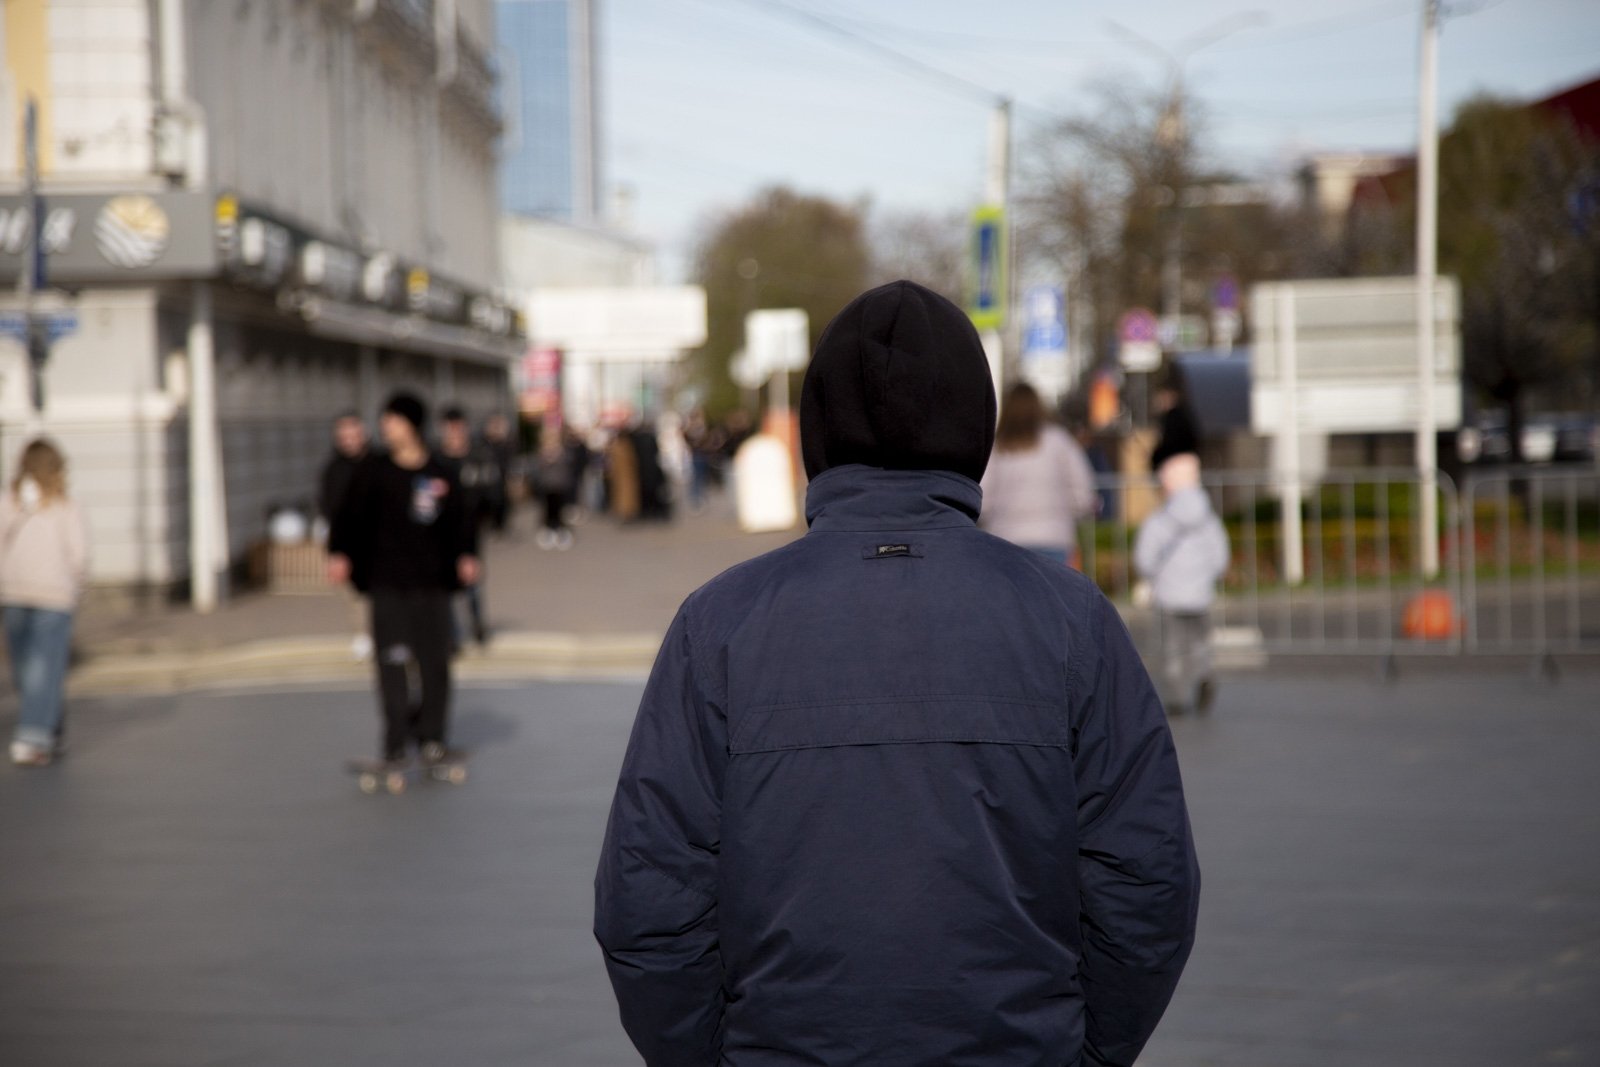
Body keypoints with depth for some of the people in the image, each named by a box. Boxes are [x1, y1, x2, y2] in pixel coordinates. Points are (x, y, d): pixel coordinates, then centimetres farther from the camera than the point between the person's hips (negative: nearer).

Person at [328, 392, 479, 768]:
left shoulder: (441, 476, 5)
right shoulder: (373, 471, 2)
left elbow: (456, 522, 11)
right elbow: (351, 516, -1)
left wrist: (464, 557, -4)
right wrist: (339, 554, -14)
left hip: (432, 583, 1)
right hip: (386, 582, -1)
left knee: (434, 661, 3)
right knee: (391, 662, -5)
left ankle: (432, 736, 15)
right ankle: (396, 740, 1)